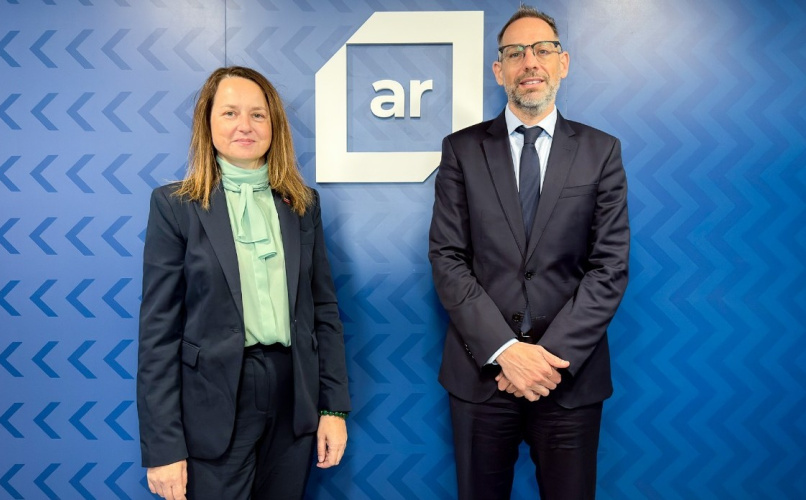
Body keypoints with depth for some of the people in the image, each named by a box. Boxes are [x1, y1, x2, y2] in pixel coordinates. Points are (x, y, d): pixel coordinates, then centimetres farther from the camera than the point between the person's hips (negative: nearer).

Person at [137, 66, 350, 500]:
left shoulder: (302, 203, 6)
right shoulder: (175, 205, -4)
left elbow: (324, 309, 7)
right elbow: (159, 330, -6)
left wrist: (334, 406, 2)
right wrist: (163, 445, -9)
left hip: (293, 397, 4)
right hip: (214, 403, -3)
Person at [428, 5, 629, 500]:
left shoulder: (601, 151, 2)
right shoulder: (462, 149, 1)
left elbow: (610, 265, -3)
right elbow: (447, 258, -5)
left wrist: (554, 355, -13)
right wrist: (504, 349, -14)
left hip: (571, 373, 0)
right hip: (481, 368, 0)